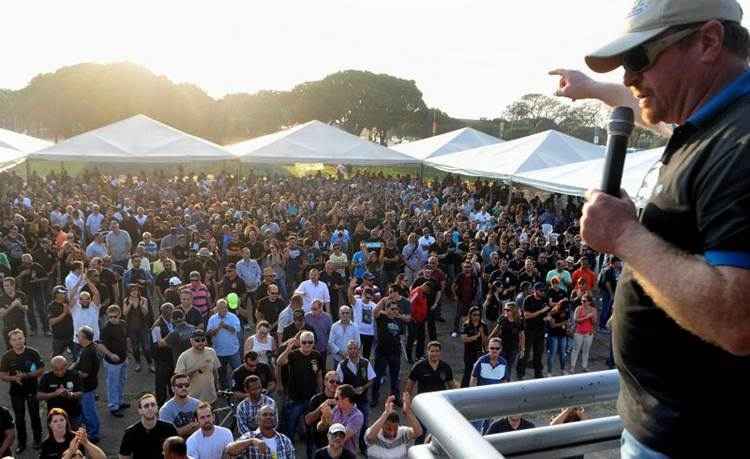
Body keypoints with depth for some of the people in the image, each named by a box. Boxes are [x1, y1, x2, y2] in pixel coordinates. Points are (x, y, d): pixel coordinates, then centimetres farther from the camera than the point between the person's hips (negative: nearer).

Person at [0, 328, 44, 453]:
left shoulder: (32, 352, -12)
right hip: (16, 391, 1)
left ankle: (37, 440, 28)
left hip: (32, 390, -1)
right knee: (19, 418, 10)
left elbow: (41, 370, -9)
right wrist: (14, 378, -23)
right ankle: (21, 443, 25)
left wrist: (27, 375, -23)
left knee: (34, 416, 11)